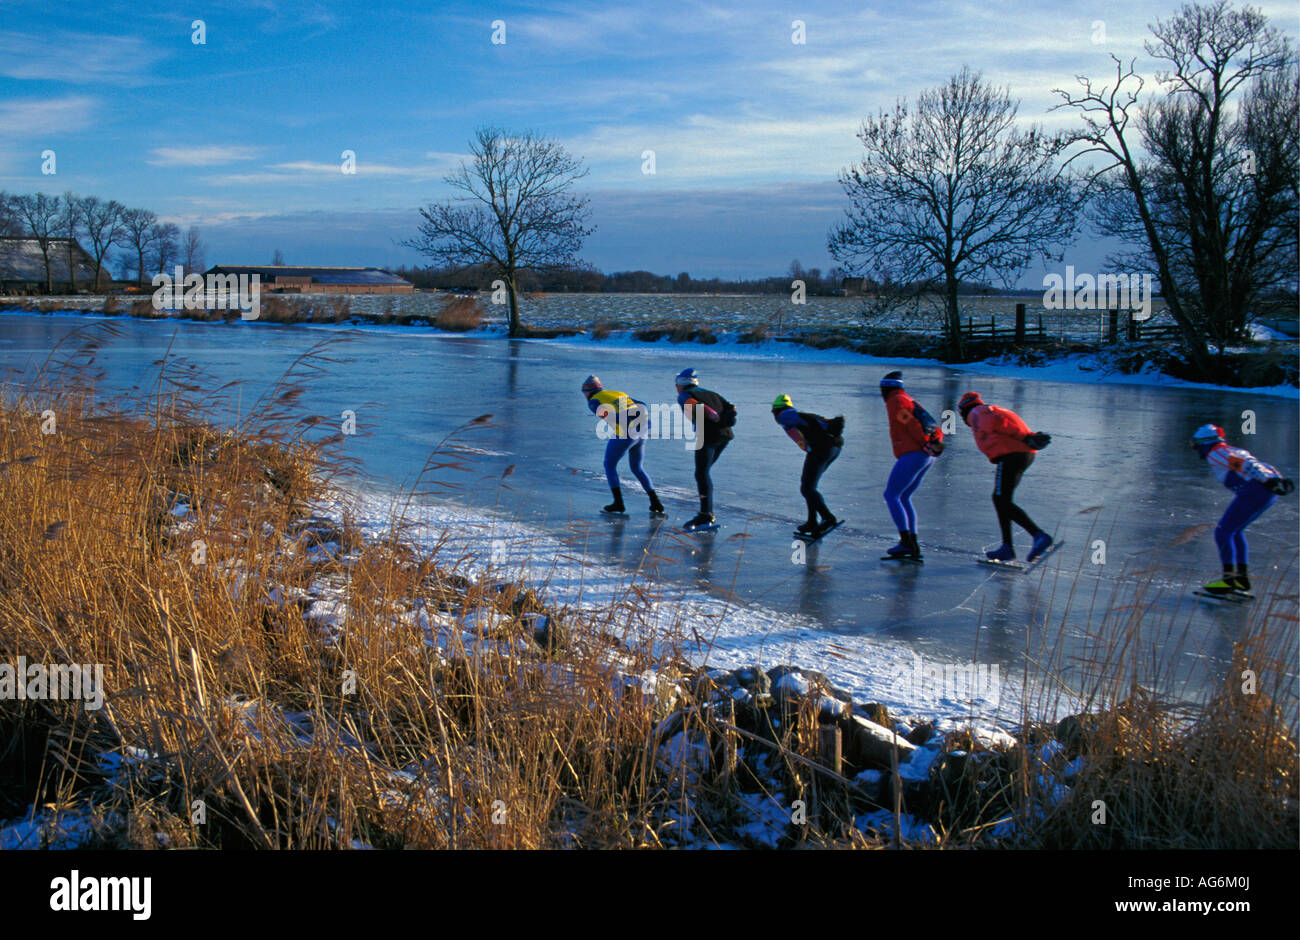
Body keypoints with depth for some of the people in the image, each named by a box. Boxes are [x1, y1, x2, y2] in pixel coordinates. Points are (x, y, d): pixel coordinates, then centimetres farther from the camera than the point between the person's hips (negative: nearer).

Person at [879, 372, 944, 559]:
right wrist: (936, 442, 3)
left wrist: (926, 443, -9)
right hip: (927, 458, 9)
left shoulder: (895, 402, -3)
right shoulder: (910, 401, 25)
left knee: (891, 496, -3)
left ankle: (906, 542, -12)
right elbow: (935, 429, 20)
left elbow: (911, 424, -16)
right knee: (903, 498, 16)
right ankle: (913, 545, 10)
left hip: (912, 455, -9)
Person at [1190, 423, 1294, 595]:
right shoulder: (1232, 451, 28)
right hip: (1270, 491, 9)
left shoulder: (1214, 454, 0)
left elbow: (1244, 464, -15)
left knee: (1223, 532, -3)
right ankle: (1242, 577, 20)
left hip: (1255, 490, -9)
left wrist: (1268, 481, -26)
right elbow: (1252, 464, 20)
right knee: (1235, 530, 22)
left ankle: (1228, 579, -9)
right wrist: (1280, 480, 13)